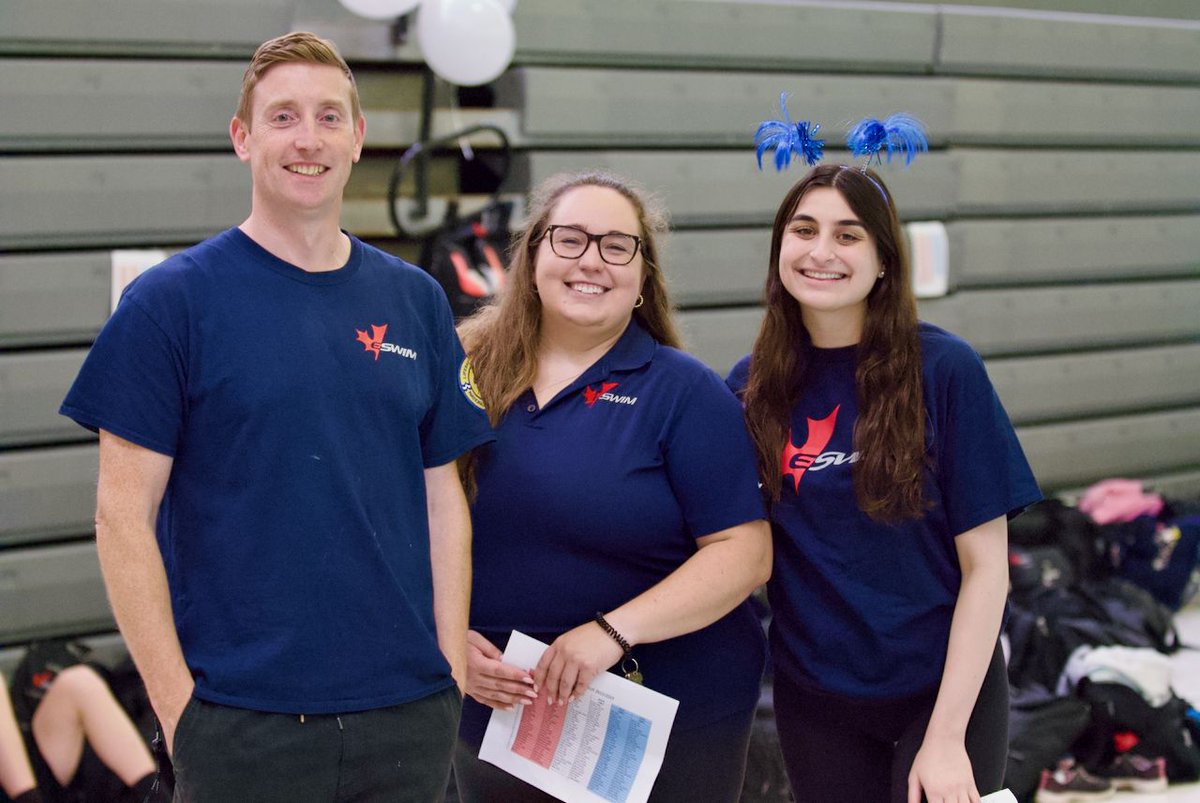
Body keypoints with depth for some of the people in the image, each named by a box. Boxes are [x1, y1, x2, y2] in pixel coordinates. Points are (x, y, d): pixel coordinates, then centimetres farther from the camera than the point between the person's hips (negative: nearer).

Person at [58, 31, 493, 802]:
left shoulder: (416, 301, 7)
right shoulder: (170, 300, -4)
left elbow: (442, 496, 10)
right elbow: (124, 515, -6)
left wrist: (452, 669, 3)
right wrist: (177, 704, -10)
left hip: (410, 712, 4)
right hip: (244, 724, -3)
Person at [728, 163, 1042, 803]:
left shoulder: (944, 369, -12)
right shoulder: (752, 385, -2)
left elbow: (985, 564, -11)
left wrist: (946, 737, -15)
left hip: (942, 686, -3)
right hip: (812, 695, 3)